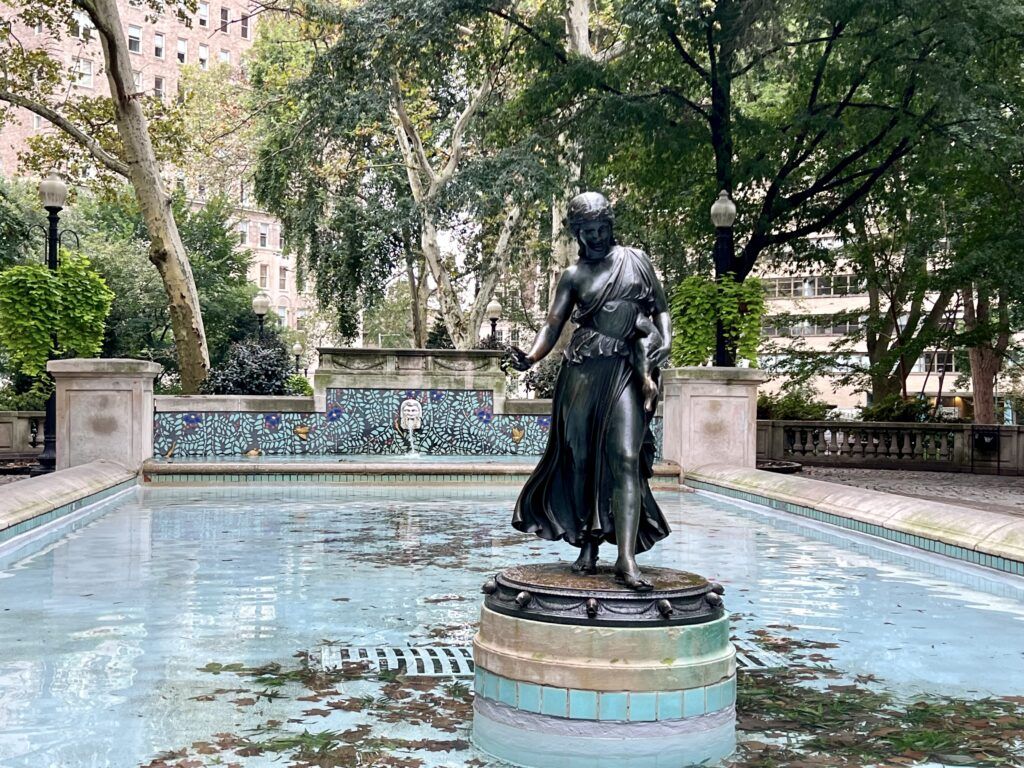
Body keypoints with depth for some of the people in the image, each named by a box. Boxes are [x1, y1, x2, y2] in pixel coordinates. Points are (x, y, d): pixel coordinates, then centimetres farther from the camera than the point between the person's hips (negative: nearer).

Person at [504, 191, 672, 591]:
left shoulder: (637, 260, 15)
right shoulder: (574, 276, 13)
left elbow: (661, 309, 17)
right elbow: (553, 324, 4)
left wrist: (665, 340, -3)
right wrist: (529, 356, -15)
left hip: (627, 370, -1)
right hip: (583, 371, 1)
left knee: (626, 458, -14)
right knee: (581, 459, 2)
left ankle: (627, 558, -20)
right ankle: (588, 547, 15)